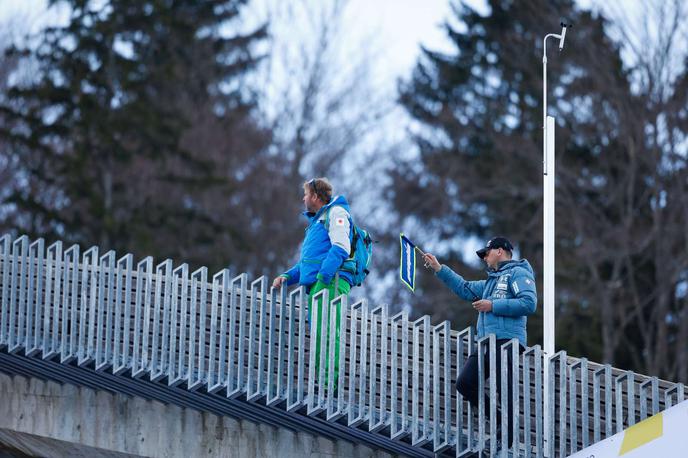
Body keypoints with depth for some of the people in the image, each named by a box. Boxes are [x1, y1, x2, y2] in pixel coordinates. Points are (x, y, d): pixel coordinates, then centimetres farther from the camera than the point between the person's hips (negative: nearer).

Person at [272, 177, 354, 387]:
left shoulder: (336, 212, 1)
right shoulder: (316, 221, 31)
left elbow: (341, 248, -14)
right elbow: (307, 261, 32)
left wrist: (323, 276, -23)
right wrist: (288, 277, 15)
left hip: (331, 282, -10)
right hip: (315, 284, 10)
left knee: (326, 332, -18)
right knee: (318, 334, 5)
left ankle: (330, 384, -25)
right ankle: (321, 383, 3)